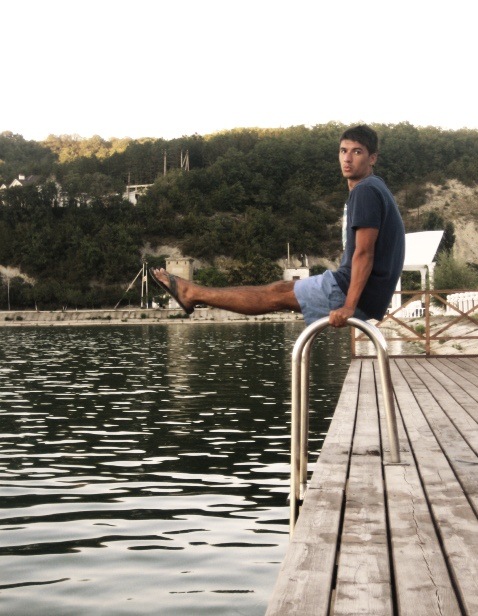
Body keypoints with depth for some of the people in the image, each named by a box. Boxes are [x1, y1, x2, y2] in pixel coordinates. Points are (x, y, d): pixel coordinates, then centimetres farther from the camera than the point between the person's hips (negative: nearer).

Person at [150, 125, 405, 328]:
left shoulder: (366, 191, -16)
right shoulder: (371, 190, 17)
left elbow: (364, 253, -23)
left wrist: (348, 306, -27)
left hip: (361, 295, -9)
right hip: (368, 294, 9)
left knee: (277, 294, -1)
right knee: (284, 288, 14)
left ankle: (192, 294, 10)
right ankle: (195, 294, 23)